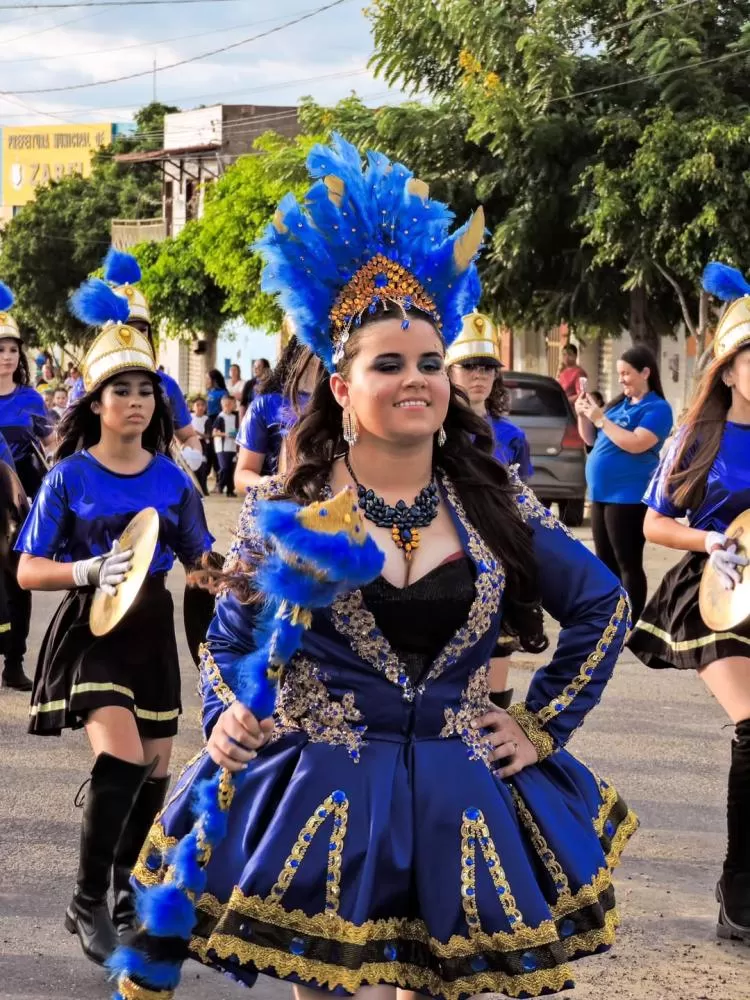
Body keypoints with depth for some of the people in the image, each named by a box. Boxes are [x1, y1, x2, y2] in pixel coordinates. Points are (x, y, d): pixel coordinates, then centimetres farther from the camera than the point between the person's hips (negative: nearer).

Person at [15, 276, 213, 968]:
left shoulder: (172, 479, 2)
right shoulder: (69, 477, -7)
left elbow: (200, 559, 7)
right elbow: (28, 571, -7)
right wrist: (89, 572, -25)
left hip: (153, 631, 4)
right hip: (91, 631, -4)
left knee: (154, 773, 10)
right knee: (120, 761, -23)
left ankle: (128, 895, 35)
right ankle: (87, 903, -6)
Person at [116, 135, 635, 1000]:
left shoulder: (495, 502, 1)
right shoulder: (284, 507, -4)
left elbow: (603, 606, 11)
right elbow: (230, 642, 5)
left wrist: (543, 725, 5)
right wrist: (227, 718, -15)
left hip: (461, 795, 2)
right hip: (319, 793, -2)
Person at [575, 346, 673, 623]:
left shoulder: (657, 408, -8)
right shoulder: (619, 403, 15)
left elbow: (636, 444, -22)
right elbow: (591, 439, 20)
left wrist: (601, 419, -19)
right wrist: (584, 415, 2)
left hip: (629, 497, -8)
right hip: (602, 494, 8)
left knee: (628, 563, -6)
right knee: (605, 563, 12)